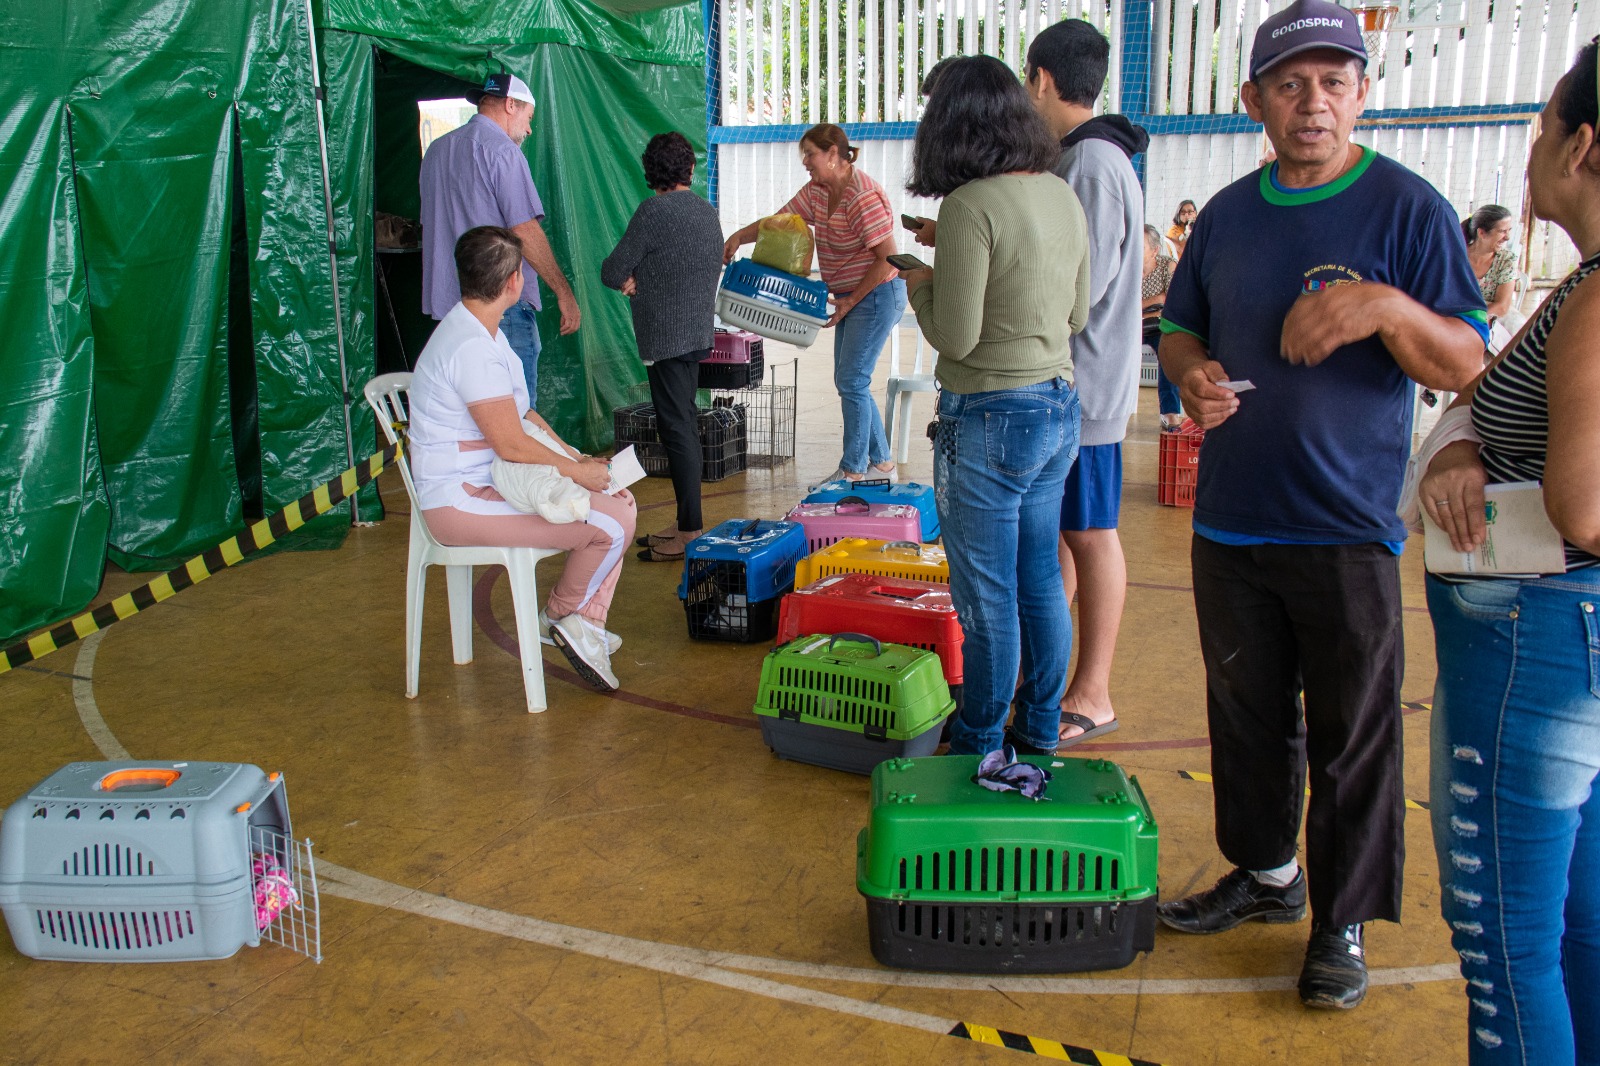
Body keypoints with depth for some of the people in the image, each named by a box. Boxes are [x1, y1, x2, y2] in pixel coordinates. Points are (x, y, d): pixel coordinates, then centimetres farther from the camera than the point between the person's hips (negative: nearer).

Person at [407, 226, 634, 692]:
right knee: (610, 525, -19)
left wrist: (577, 457, 5)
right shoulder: (471, 348, -22)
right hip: (461, 501, -11)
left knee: (622, 500, 4)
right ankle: (561, 614, 7)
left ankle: (587, 624, 6)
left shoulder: (480, 330, 12)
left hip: (489, 480, 11)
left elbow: (523, 414, 16)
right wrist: (577, 471, -10)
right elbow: (512, 444, -24)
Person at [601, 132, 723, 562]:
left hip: (666, 337, -8)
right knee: (685, 426, 14)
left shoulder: (654, 211, -13)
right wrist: (645, 281, 10)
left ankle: (690, 532, -4)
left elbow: (612, 272, -12)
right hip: (699, 332, 8)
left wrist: (631, 281, 10)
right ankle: (687, 523, 21)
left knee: (677, 430, -6)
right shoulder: (708, 212, 11)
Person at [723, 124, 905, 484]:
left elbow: (887, 257, -23)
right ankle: (881, 463, 21)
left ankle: (853, 470, 3)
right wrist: (740, 236, -7)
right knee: (850, 383, 11)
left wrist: (850, 301, -17)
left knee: (852, 382, -7)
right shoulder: (817, 191, 6)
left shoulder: (862, 196, -23)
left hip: (877, 295, -10)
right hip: (851, 299, 10)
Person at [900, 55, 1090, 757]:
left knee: (986, 596, 4)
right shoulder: (1062, 196, 7)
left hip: (990, 419, -8)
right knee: (1040, 580, 17)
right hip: (1059, 408, 8)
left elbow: (956, 336, -19)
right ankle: (1039, 734, 31)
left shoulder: (970, 206, -18)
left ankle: (978, 750, 18)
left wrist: (920, 286, 0)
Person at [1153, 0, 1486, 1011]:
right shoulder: (1228, 213, 8)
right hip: (1230, 519, 5)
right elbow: (1181, 326, 19)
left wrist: (1388, 307, -29)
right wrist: (1193, 373, -4)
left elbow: (1467, 365, -10)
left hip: (1347, 529, -5)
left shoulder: (1408, 207, -6)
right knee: (1248, 713, 17)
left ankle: (1343, 922, 22)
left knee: (1353, 736, 5)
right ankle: (1267, 871, 37)